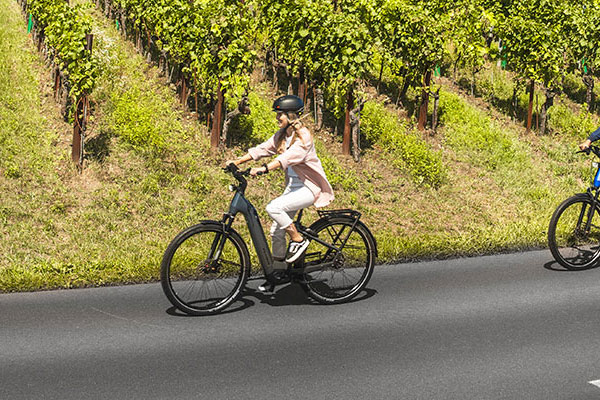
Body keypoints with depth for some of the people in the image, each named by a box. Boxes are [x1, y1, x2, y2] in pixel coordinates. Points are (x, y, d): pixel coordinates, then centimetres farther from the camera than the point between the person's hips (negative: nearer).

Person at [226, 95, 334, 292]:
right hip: (293, 186, 8)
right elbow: (262, 149, 6)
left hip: (309, 187, -8)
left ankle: (299, 240, -9)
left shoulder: (303, 136, -18)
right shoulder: (281, 135, 7)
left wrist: (264, 169, -45)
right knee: (276, 231, 5)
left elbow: (289, 156, -33)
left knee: (273, 208, -27)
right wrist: (237, 161, -6)